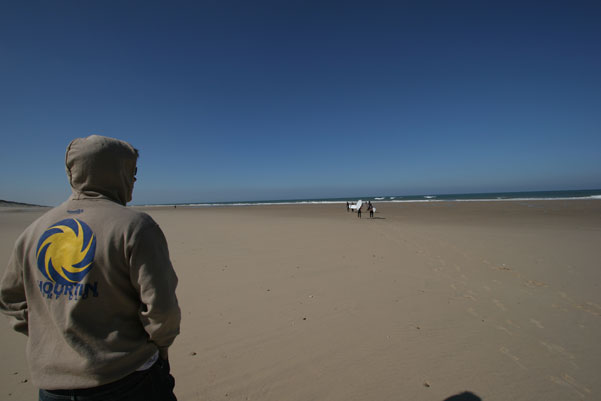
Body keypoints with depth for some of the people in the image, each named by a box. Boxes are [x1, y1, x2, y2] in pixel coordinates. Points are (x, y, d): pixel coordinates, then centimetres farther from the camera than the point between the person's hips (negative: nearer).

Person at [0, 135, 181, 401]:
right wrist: (161, 343, -2)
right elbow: (160, 304, -20)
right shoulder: (134, 225, -19)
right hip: (126, 379, -5)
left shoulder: (34, 230, 1)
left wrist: (51, 340, 15)